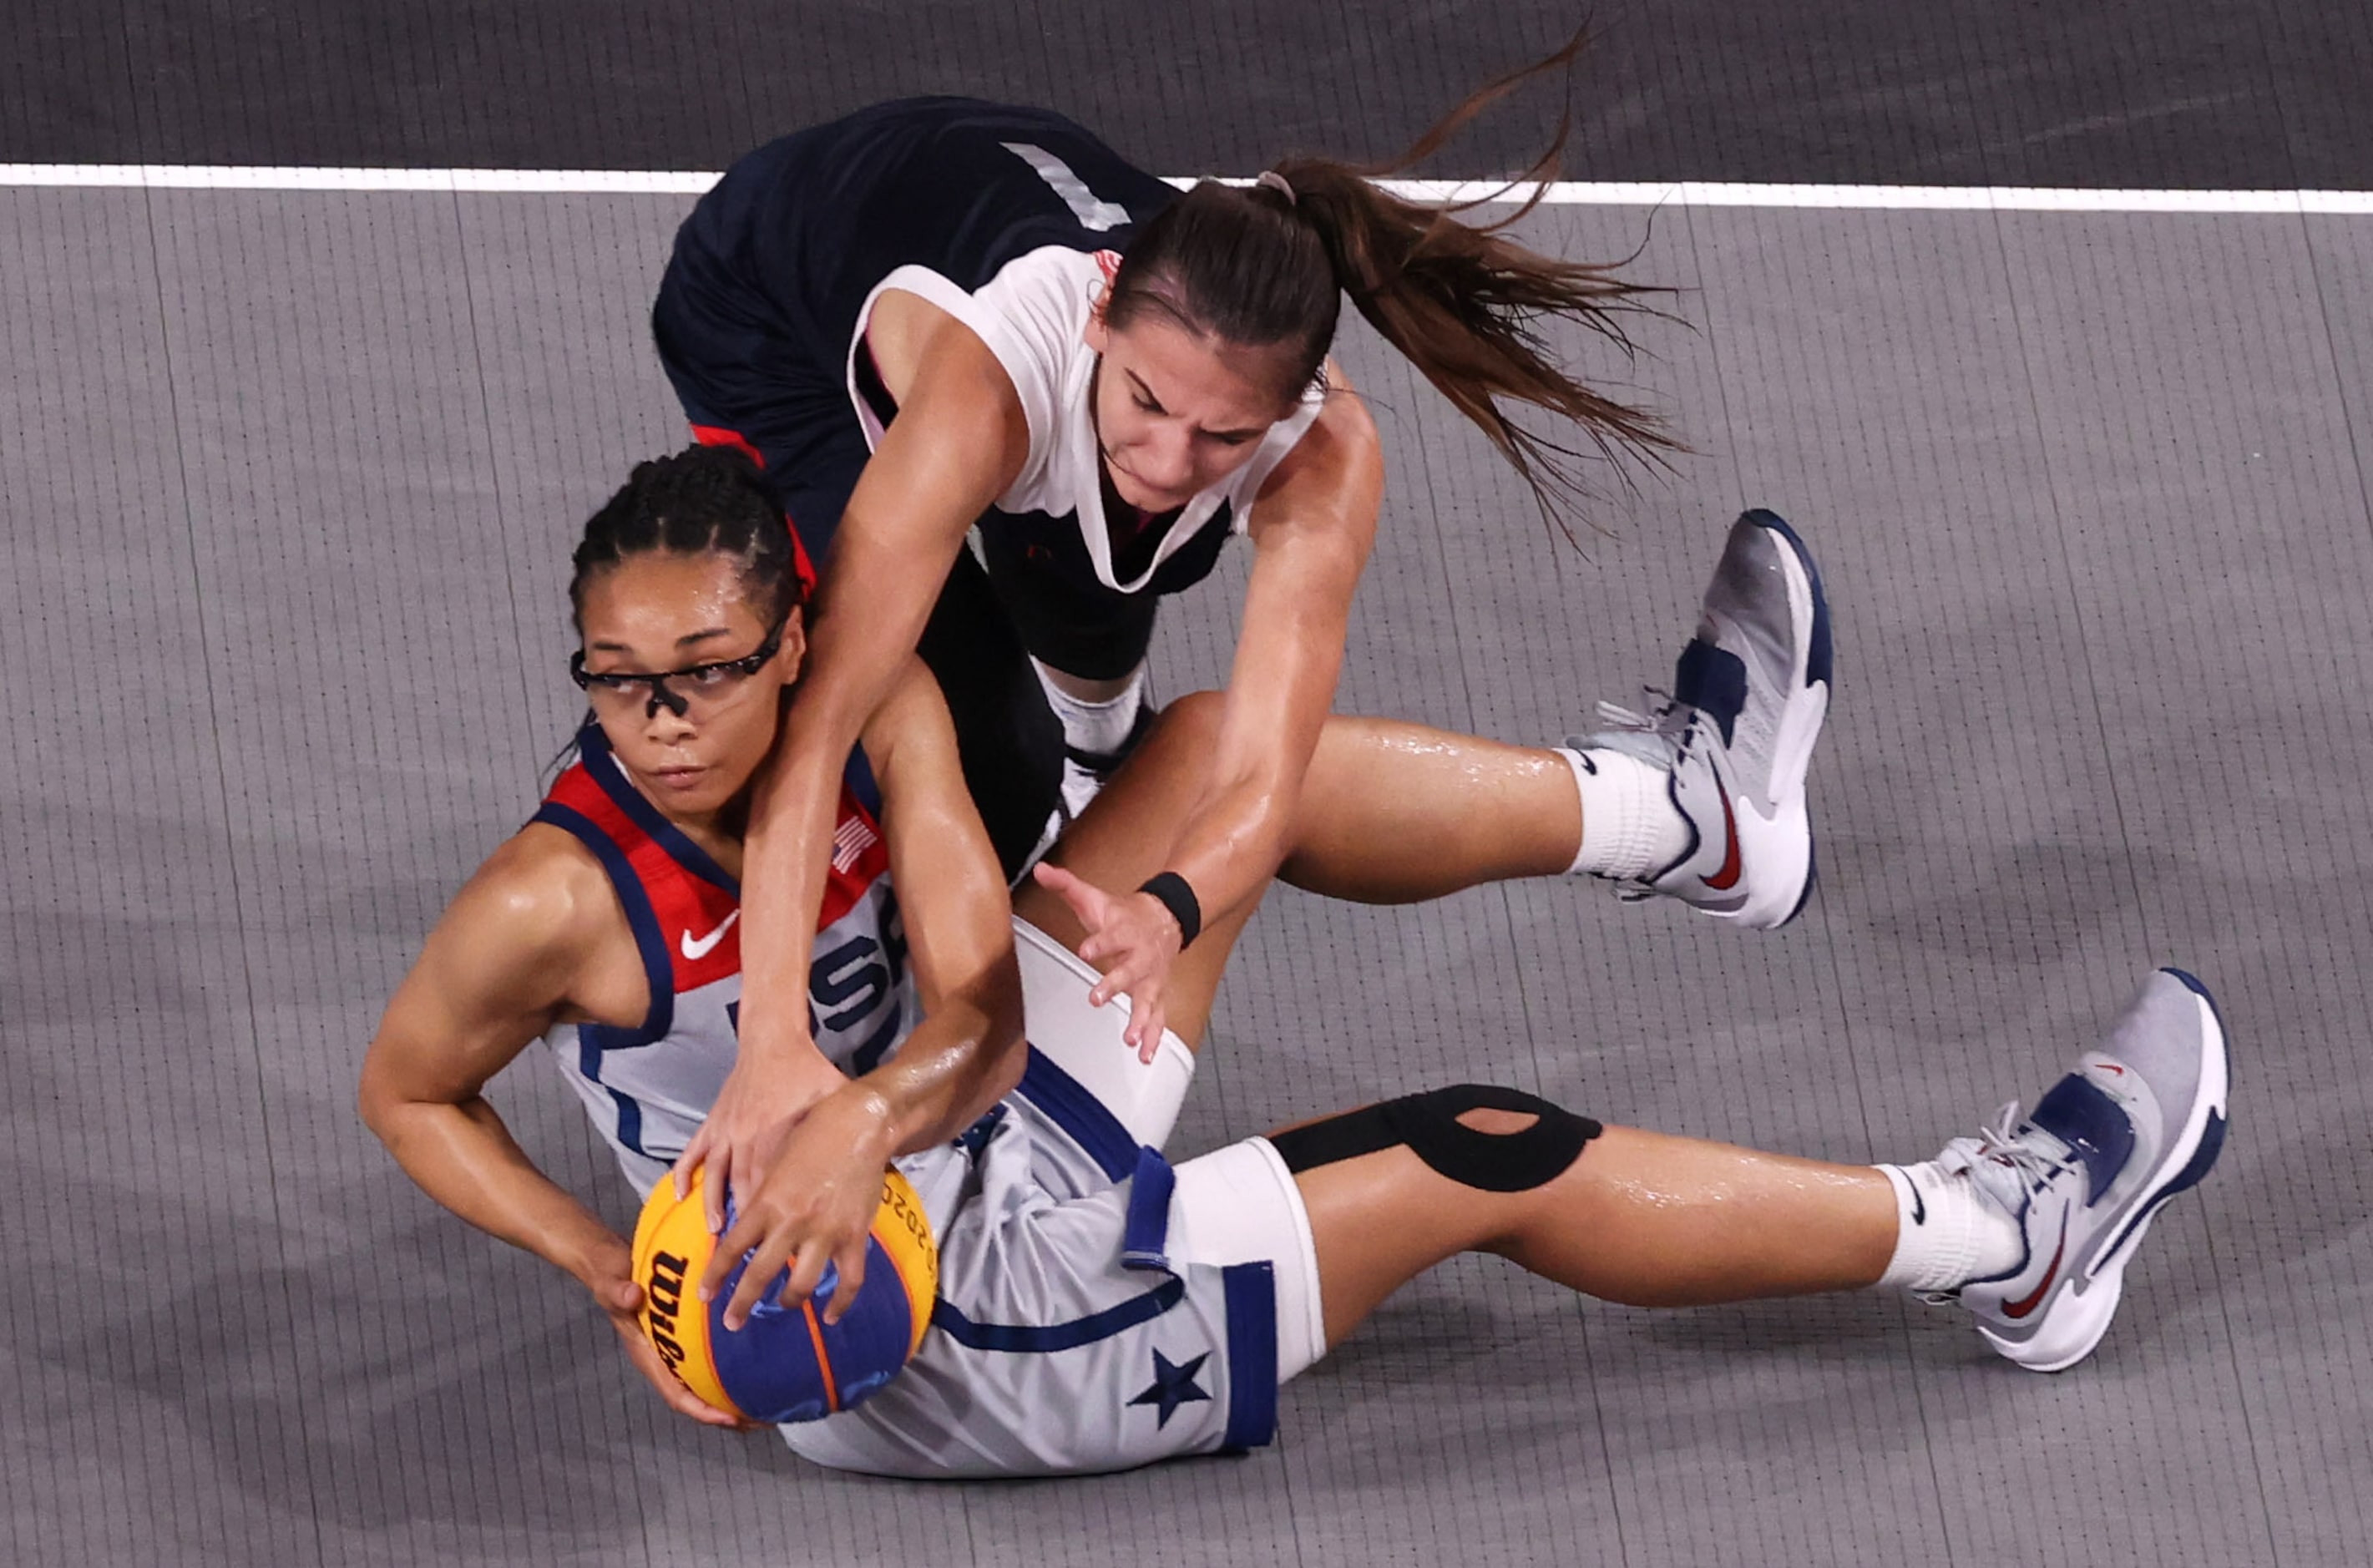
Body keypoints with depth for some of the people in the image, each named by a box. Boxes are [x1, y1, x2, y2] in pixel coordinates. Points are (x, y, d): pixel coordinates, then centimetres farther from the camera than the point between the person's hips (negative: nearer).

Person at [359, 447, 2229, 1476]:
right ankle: (1993, 1239, 13)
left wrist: (873, 1110, -30)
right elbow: (405, 1093, -12)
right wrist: (617, 1275, -20)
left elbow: (975, 1017, -12)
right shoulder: (558, 902, -27)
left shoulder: (873, 706, -12)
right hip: (936, 1349, -6)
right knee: (1484, 1163, -4)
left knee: (1225, 755, -2)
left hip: (1001, 1145, 6)